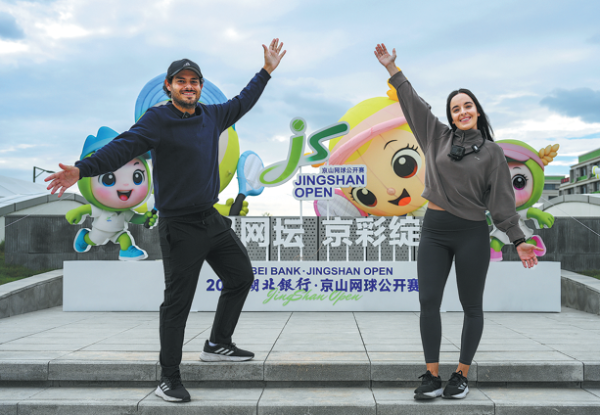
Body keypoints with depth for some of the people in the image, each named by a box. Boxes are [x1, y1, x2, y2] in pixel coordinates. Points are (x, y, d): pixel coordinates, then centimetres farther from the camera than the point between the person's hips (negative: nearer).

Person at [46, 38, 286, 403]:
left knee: (241, 276, 15)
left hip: (211, 218, 8)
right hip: (179, 226, -7)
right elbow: (123, 147, -21)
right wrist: (83, 169, -35)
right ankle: (170, 379, 8)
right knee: (178, 302, -3)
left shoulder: (212, 116, 10)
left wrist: (267, 71, 32)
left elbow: (242, 103, 26)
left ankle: (218, 345, 30)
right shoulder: (158, 120, -10)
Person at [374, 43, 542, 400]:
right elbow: (413, 102, 12)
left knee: (472, 306, 5)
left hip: (472, 235, -2)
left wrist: (518, 240, -4)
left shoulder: (491, 152, 2)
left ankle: (462, 376, 18)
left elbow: (503, 199, 0)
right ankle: (433, 378, 7)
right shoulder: (438, 136, 8)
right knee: (429, 302, -3)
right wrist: (392, 68, 12)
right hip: (434, 230, 2)